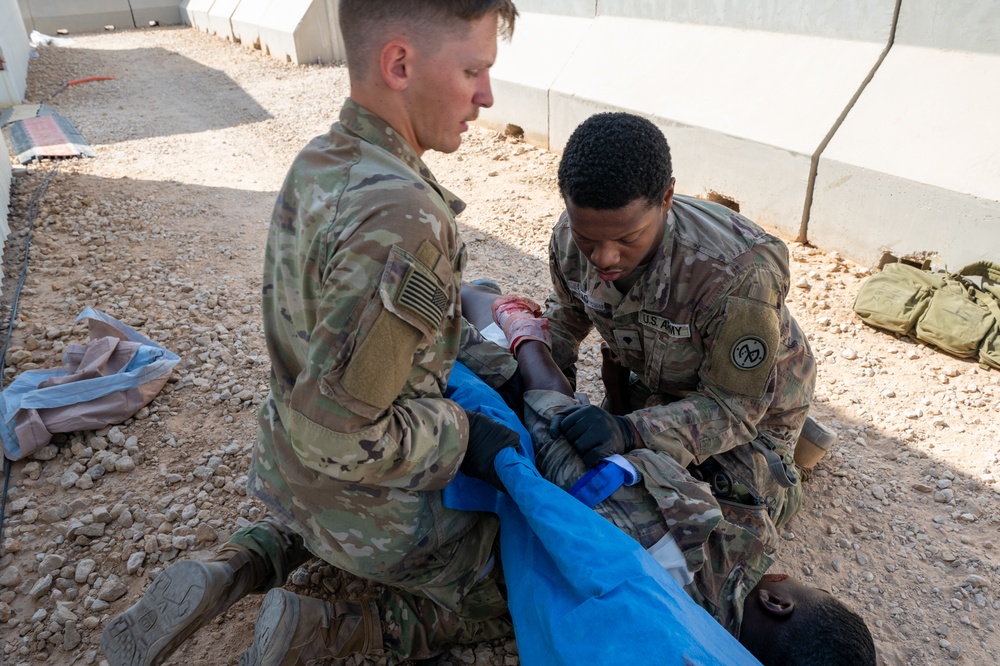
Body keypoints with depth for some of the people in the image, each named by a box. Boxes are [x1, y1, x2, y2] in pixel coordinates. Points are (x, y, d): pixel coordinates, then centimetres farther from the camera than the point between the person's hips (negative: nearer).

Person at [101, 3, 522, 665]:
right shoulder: (404, 220, -36)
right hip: (377, 511, -7)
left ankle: (230, 573, 14)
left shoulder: (318, 163, -6)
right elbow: (334, 430, -33)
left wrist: (487, 359, 4)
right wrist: (464, 436, -20)